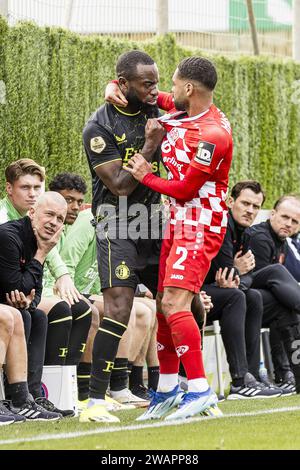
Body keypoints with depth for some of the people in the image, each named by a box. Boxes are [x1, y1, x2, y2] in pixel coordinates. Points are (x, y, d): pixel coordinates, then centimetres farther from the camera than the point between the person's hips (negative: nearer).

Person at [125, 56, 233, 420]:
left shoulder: (213, 134, -20)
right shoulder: (178, 114, 7)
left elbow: (184, 191, -17)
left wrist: (146, 176, -3)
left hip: (201, 226, -9)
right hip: (178, 222, 9)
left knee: (174, 302, -21)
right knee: (164, 305, 11)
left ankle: (199, 390, -19)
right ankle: (167, 389, 22)